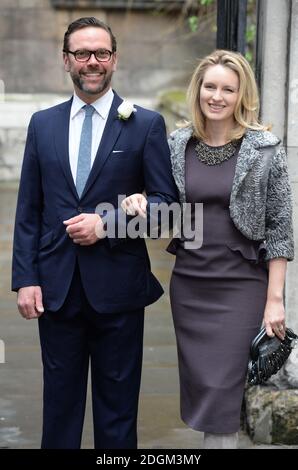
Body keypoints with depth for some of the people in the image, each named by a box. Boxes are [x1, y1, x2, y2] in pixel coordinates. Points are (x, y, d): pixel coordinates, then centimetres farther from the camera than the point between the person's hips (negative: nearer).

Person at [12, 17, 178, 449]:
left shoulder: (146, 124, -1)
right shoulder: (43, 124, 8)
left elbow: (165, 201, -3)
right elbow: (29, 209, 7)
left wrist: (106, 222, -15)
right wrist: (25, 278, -1)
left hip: (117, 284, -2)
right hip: (57, 285, 3)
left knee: (118, 399, 7)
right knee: (60, 397, 11)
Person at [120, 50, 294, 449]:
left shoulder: (265, 149, -6)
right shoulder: (176, 145, 4)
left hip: (240, 285, -4)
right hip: (188, 284, 4)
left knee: (221, 390, -6)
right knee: (198, 385, 9)